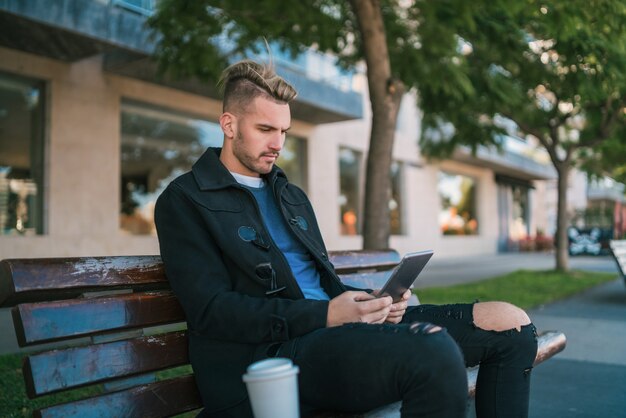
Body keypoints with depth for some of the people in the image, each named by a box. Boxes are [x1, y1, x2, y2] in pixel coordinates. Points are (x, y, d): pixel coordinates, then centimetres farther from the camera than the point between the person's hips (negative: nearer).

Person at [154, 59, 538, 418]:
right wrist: (326, 315, -18)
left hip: (332, 326, 8)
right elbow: (212, 309, -10)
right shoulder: (184, 200, 1)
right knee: (434, 351, -36)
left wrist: (371, 301, 0)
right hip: (271, 354, -7)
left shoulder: (293, 196, 24)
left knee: (510, 324, -4)